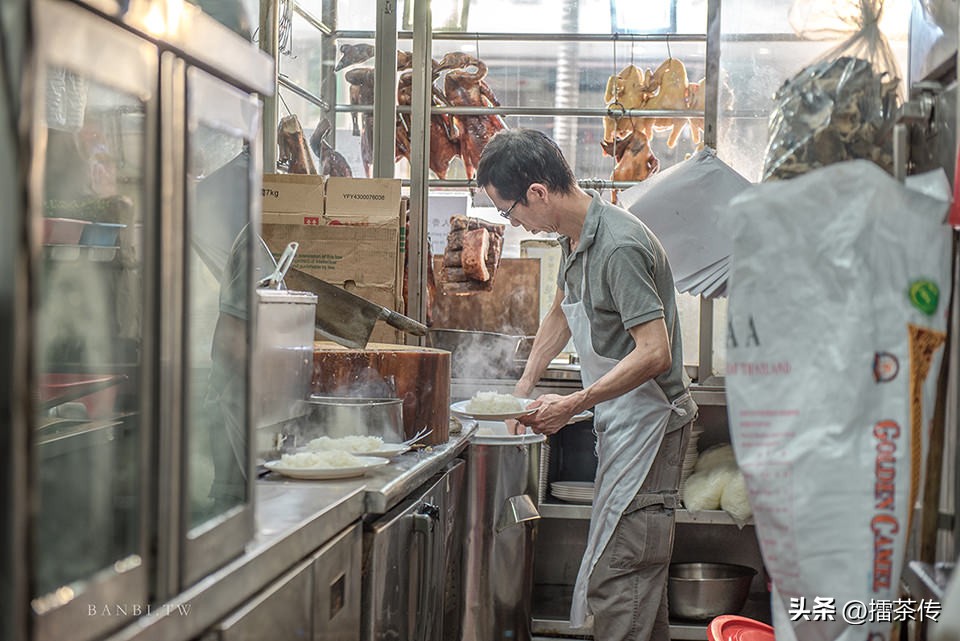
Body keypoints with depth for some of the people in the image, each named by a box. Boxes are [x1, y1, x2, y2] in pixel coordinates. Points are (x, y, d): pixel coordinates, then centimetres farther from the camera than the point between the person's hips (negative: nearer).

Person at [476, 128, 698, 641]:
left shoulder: (619, 247, -22)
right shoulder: (576, 236, 9)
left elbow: (655, 352, -27)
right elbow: (561, 313, 26)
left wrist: (574, 404, -21)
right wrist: (525, 385, 17)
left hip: (647, 421, -10)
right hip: (622, 424, 10)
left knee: (615, 579, -8)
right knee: (638, 570, 16)